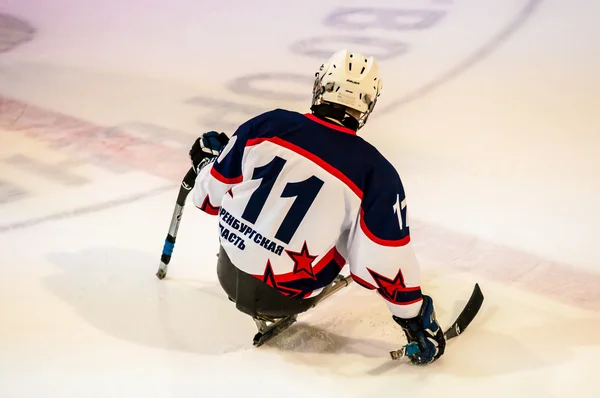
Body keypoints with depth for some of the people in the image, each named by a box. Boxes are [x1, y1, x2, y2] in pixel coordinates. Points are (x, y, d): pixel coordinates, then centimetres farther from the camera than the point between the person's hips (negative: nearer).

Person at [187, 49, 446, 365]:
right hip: (285, 298, -2)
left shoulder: (266, 125, -13)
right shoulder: (376, 173, -18)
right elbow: (387, 261, -17)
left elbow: (212, 194, -2)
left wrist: (207, 160, 21)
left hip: (229, 273, 2)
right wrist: (416, 320, -3)